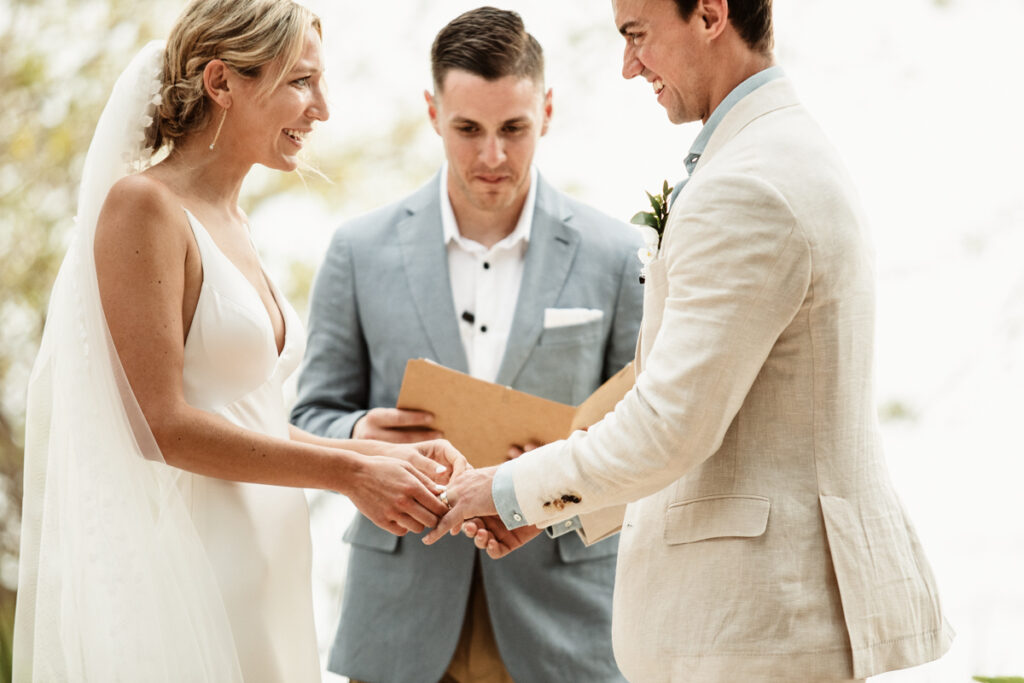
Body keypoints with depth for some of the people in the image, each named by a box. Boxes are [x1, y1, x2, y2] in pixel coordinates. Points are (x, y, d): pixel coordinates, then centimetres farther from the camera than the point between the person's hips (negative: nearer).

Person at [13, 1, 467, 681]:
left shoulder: (233, 223, 15)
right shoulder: (143, 204, -11)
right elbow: (164, 424, -16)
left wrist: (381, 455, 3)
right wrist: (349, 472, -13)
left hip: (263, 567, 8)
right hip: (185, 567, -8)